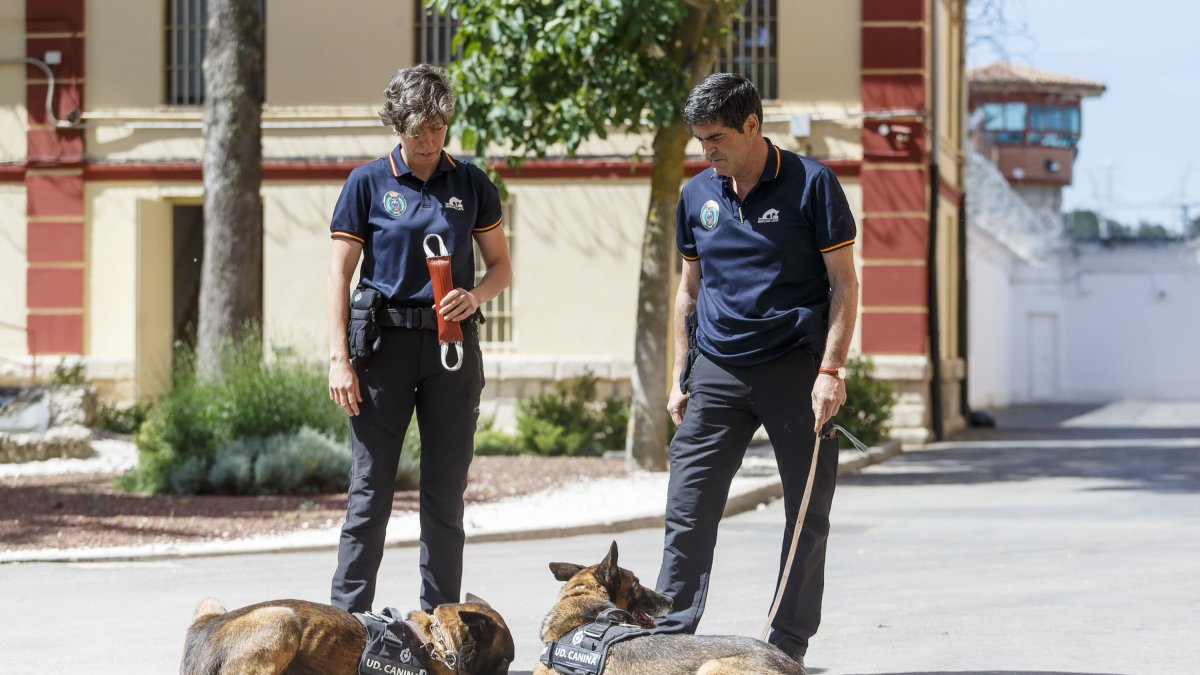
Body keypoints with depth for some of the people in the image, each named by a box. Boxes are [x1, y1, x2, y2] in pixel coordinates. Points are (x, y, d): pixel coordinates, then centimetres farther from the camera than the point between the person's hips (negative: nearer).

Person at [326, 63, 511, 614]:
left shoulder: (471, 184, 8)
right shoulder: (369, 183, 2)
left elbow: (501, 266, 13)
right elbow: (339, 274, 0)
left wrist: (474, 297, -10)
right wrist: (339, 358, -8)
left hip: (452, 344, 2)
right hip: (384, 341, -2)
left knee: (445, 495, 6)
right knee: (370, 490, -3)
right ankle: (348, 619, 1)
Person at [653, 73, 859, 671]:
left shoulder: (810, 184, -5)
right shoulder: (696, 196, 9)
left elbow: (843, 282, -5)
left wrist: (831, 370, -13)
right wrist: (680, 376, 12)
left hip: (796, 368, -3)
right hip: (717, 372, 3)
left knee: (809, 516, 2)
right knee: (688, 512, -2)